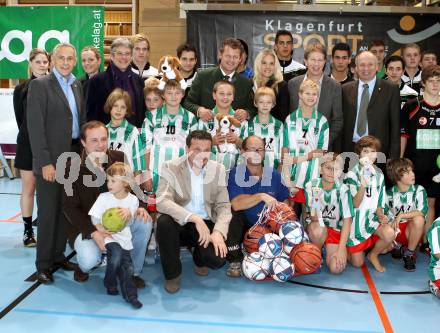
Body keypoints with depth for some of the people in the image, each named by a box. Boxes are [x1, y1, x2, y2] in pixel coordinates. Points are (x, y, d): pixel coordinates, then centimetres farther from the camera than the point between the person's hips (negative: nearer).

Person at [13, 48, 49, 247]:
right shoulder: (22, 89, 0)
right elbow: (21, 120, 6)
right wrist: (32, 138, 7)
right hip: (29, 145, 0)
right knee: (29, 188, 4)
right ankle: (28, 230, 13)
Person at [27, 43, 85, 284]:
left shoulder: (77, 85, 13)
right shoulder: (39, 85, -6)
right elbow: (35, 127, -11)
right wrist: (45, 162, -16)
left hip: (74, 157, 6)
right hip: (51, 159, -5)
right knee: (48, 212, 2)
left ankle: (58, 255, 24)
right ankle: (43, 264, 14)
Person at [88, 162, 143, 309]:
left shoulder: (132, 199, 3)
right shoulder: (104, 197, 2)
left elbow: (127, 221, -3)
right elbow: (94, 216, 4)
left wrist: (127, 213, -27)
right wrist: (100, 228, -15)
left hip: (124, 237, 1)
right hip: (108, 236, -1)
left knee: (127, 267, -12)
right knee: (117, 253, -27)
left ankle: (129, 294, 3)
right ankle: (110, 282, -2)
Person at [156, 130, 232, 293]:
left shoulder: (218, 169, -1)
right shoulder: (171, 167, -11)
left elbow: (223, 205, -2)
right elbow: (162, 202, -24)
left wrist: (218, 231, -22)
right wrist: (194, 218, -36)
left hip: (206, 223, 1)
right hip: (178, 222, -1)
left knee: (218, 259, -24)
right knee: (164, 222, -34)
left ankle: (198, 257, 17)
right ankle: (172, 273, -9)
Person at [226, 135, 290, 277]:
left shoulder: (274, 175, 2)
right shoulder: (236, 174, -10)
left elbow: (285, 203, 5)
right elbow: (236, 204, -25)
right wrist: (261, 196, -32)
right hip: (244, 226, -2)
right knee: (233, 215, -31)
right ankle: (235, 261, -15)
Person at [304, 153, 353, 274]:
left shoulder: (343, 190, -16)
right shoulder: (311, 186, -14)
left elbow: (347, 220, -15)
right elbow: (314, 219, -17)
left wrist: (341, 249, -20)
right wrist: (315, 208, -40)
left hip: (335, 229, 0)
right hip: (316, 228, 0)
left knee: (336, 268, -19)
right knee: (319, 230, -36)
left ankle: (328, 249, 14)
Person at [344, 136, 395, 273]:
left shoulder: (379, 174, 5)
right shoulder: (352, 174, -10)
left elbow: (379, 202, 11)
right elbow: (355, 204, -16)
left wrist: (380, 215, -10)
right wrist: (363, 184, -31)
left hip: (372, 216, 3)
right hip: (356, 219, -3)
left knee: (390, 234, -29)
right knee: (358, 263, 0)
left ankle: (373, 255, 1)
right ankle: (349, 247, 34)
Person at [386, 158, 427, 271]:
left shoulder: (419, 190, -10)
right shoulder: (389, 193, -3)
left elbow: (423, 211, -23)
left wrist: (401, 216, -26)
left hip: (411, 229, -2)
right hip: (394, 229, 2)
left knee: (419, 219, -35)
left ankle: (409, 253, -12)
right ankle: (397, 246, 14)